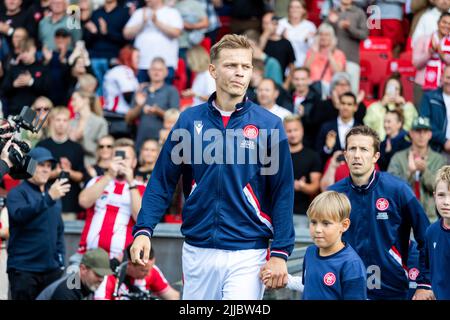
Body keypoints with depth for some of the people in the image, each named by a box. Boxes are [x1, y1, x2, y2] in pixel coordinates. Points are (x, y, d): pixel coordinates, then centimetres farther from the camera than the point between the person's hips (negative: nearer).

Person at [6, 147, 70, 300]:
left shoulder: (54, 194, 15)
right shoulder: (17, 193, -4)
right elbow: (20, 214, -25)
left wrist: (60, 261, 14)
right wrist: (48, 198, -34)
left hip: (51, 268, 6)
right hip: (23, 269, -6)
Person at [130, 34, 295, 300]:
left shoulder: (269, 125, -2)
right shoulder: (190, 120, 4)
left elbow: (283, 192, -2)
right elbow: (163, 181, 5)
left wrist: (280, 252, -7)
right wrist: (143, 230, -7)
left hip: (247, 255, -2)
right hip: (197, 252, 3)